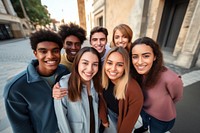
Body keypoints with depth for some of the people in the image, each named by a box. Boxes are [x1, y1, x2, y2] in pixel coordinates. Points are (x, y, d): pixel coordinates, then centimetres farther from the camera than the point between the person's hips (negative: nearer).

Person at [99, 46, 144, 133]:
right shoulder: (104, 79, -23)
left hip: (123, 119, -2)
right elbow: (102, 101, -6)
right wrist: (103, 118, -2)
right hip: (110, 113, 3)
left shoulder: (134, 91, -37)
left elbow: (130, 121, -22)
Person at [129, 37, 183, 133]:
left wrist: (161, 105, -2)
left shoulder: (171, 79, -39)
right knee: (144, 121, 36)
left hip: (162, 119, -3)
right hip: (143, 109, 4)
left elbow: (176, 97, -15)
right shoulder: (135, 73, -26)